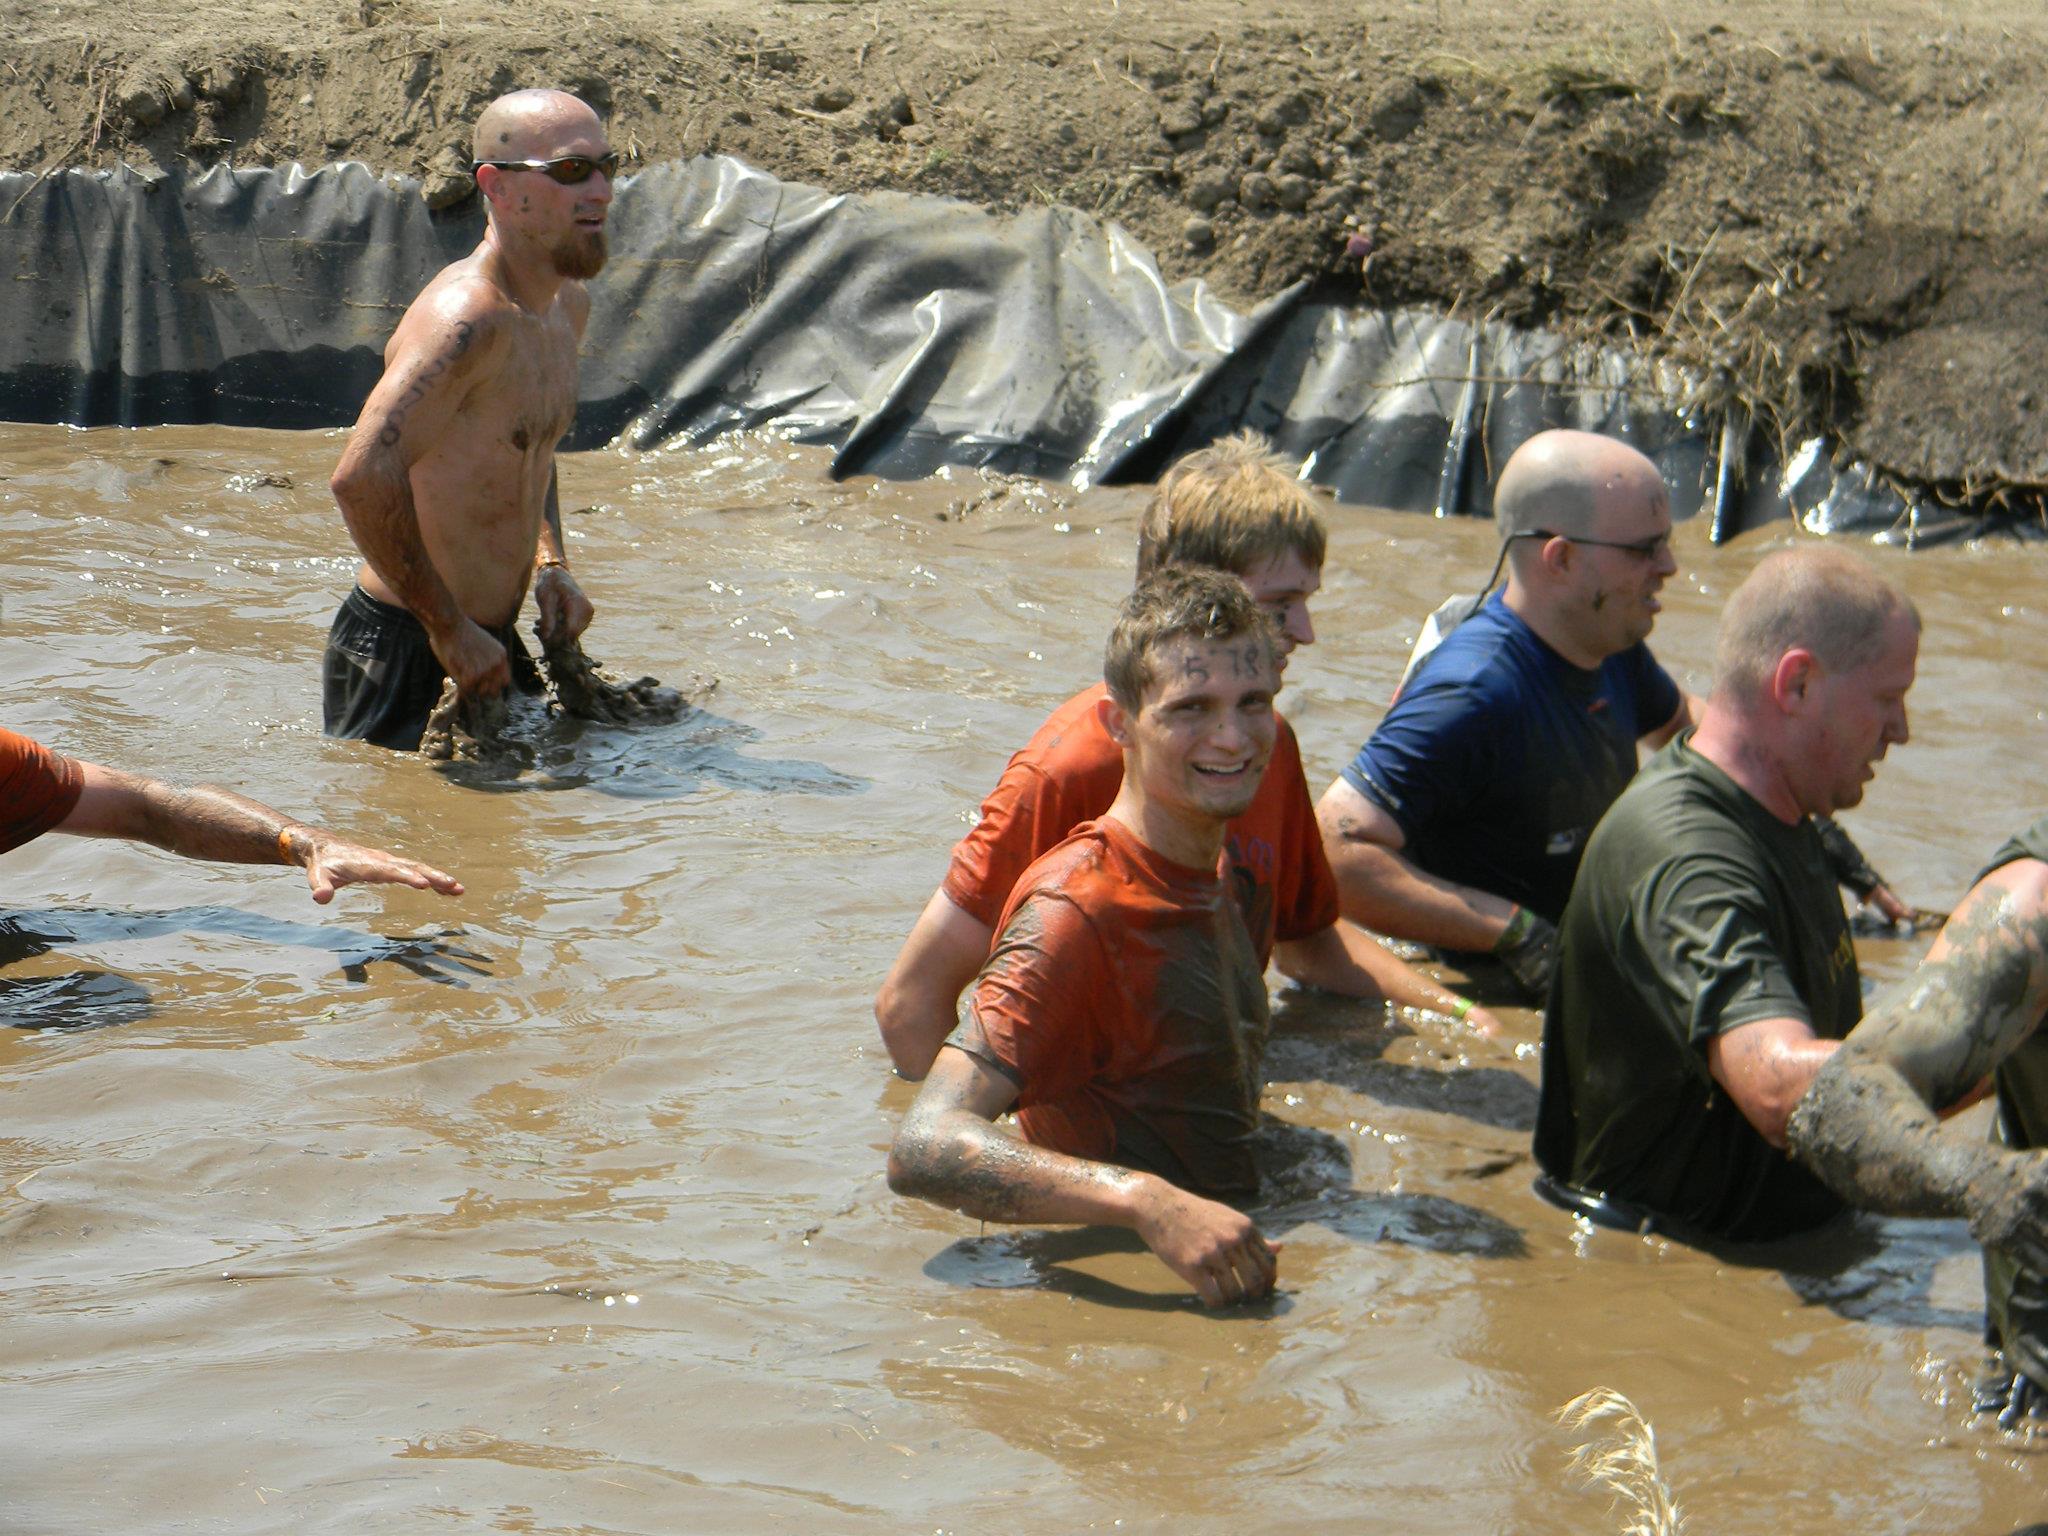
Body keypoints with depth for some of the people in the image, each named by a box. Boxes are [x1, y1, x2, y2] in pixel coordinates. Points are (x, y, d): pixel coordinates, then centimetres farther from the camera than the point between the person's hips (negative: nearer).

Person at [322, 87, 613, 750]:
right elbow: (363, 477, -35)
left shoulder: (567, 304, 8)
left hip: (488, 643, 9)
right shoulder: (468, 317, -23)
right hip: (405, 652, -9)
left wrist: (550, 564, 10)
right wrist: (449, 628, -26)